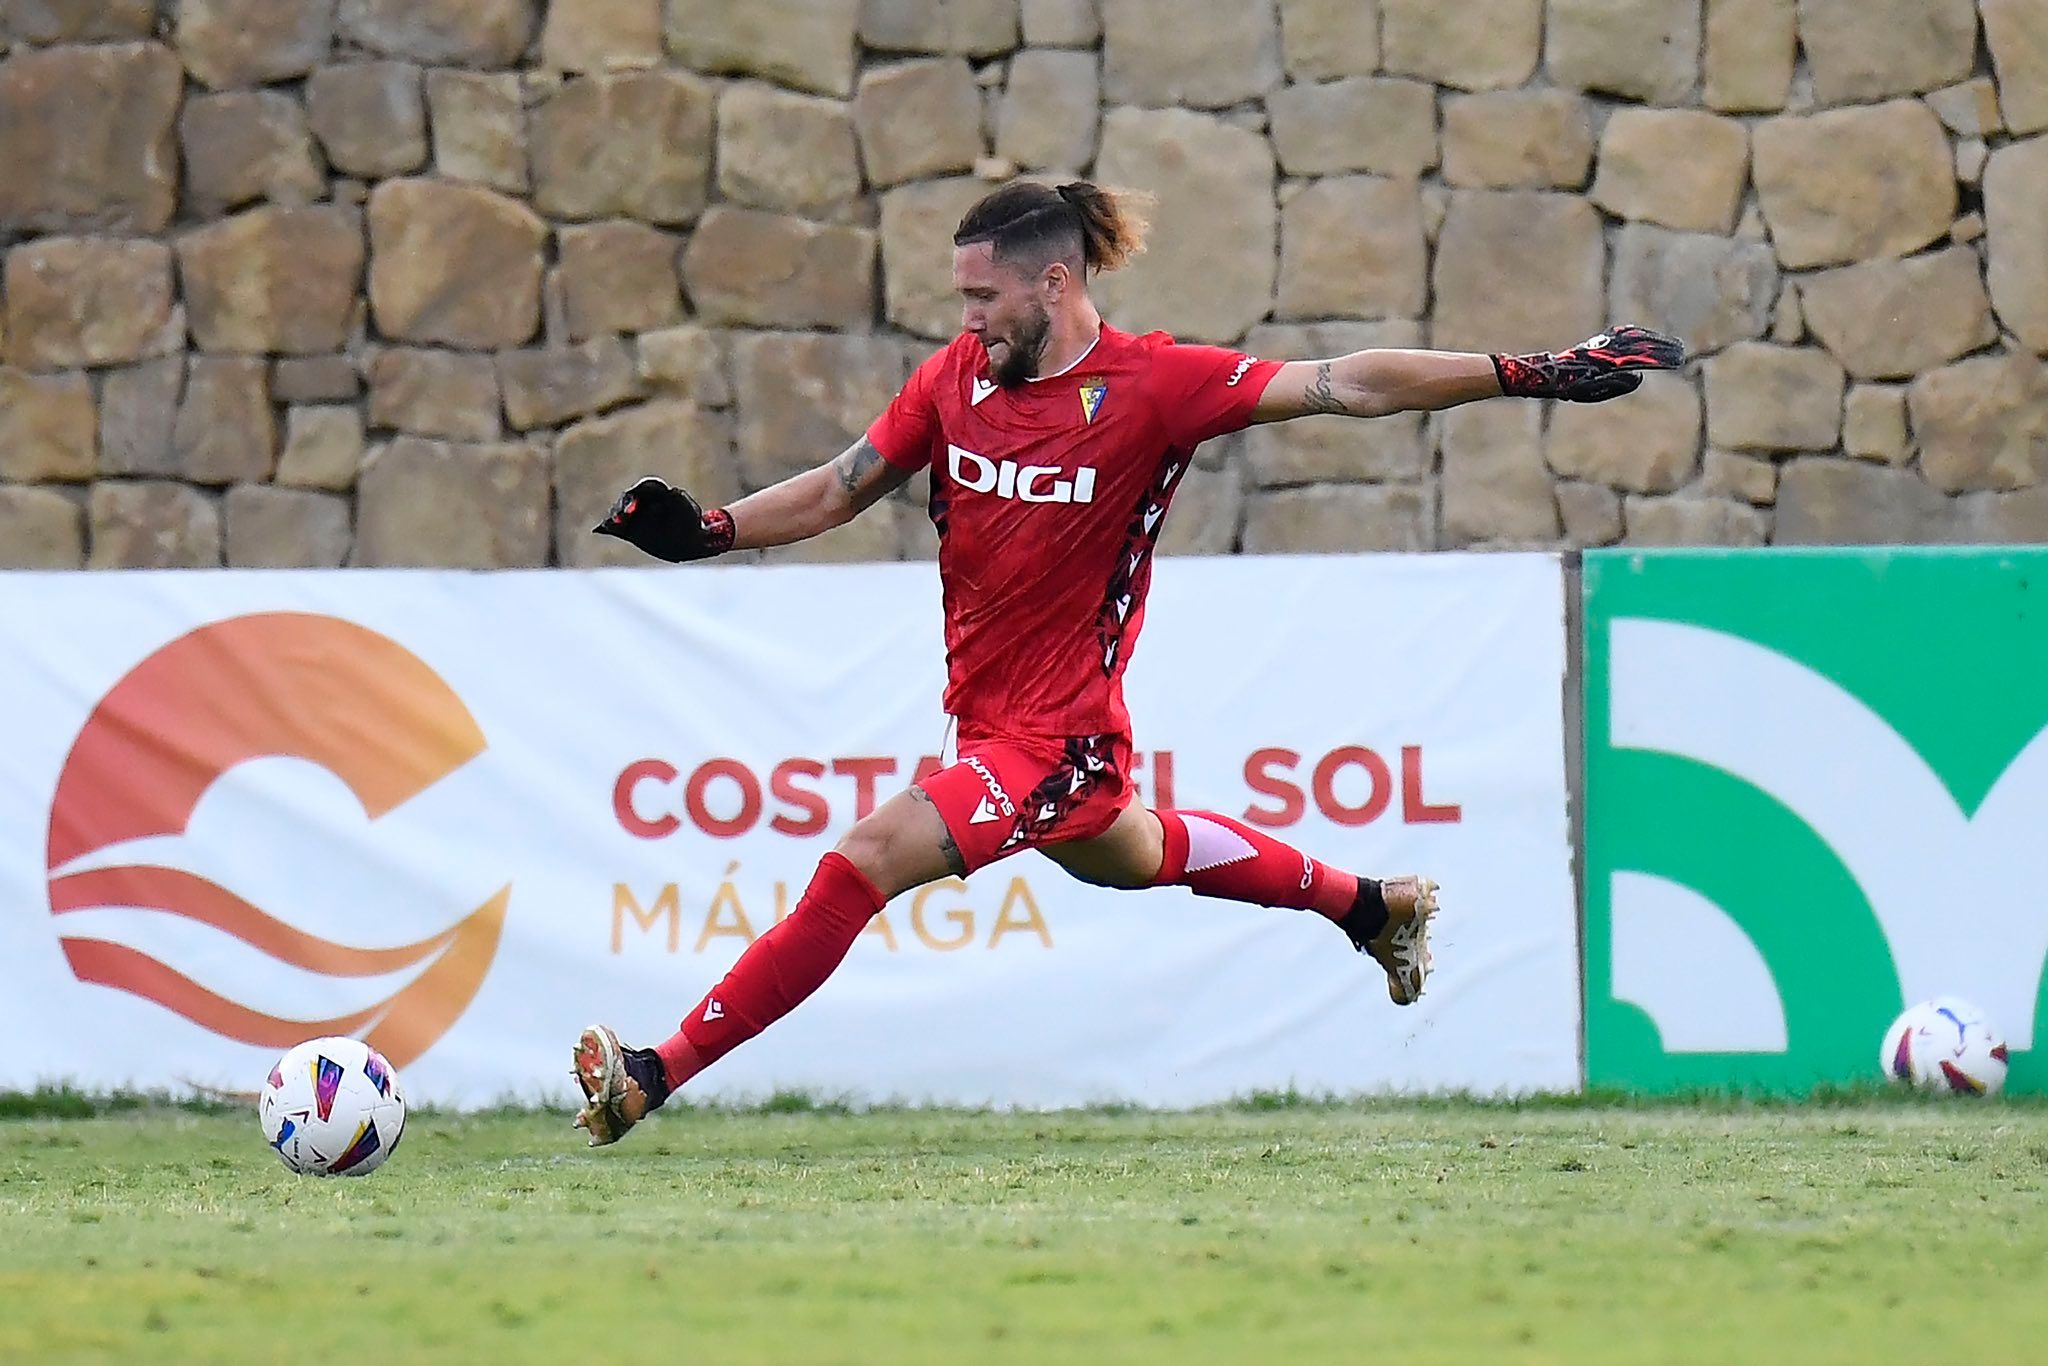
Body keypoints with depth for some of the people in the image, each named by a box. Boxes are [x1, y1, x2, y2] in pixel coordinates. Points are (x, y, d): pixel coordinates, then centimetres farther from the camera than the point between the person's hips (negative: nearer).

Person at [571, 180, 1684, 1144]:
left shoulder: (1151, 384, -15)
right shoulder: (958, 376, 0)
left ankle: (660, 1074, -18)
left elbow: (1346, 386, -15)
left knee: (865, 863, -20)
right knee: (1135, 855, 30)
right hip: (988, 716, 8)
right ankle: (1376, 905, 52)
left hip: (1057, 738, -8)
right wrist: (707, 530, -7)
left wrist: (1528, 374, -21)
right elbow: (838, 491, 8)